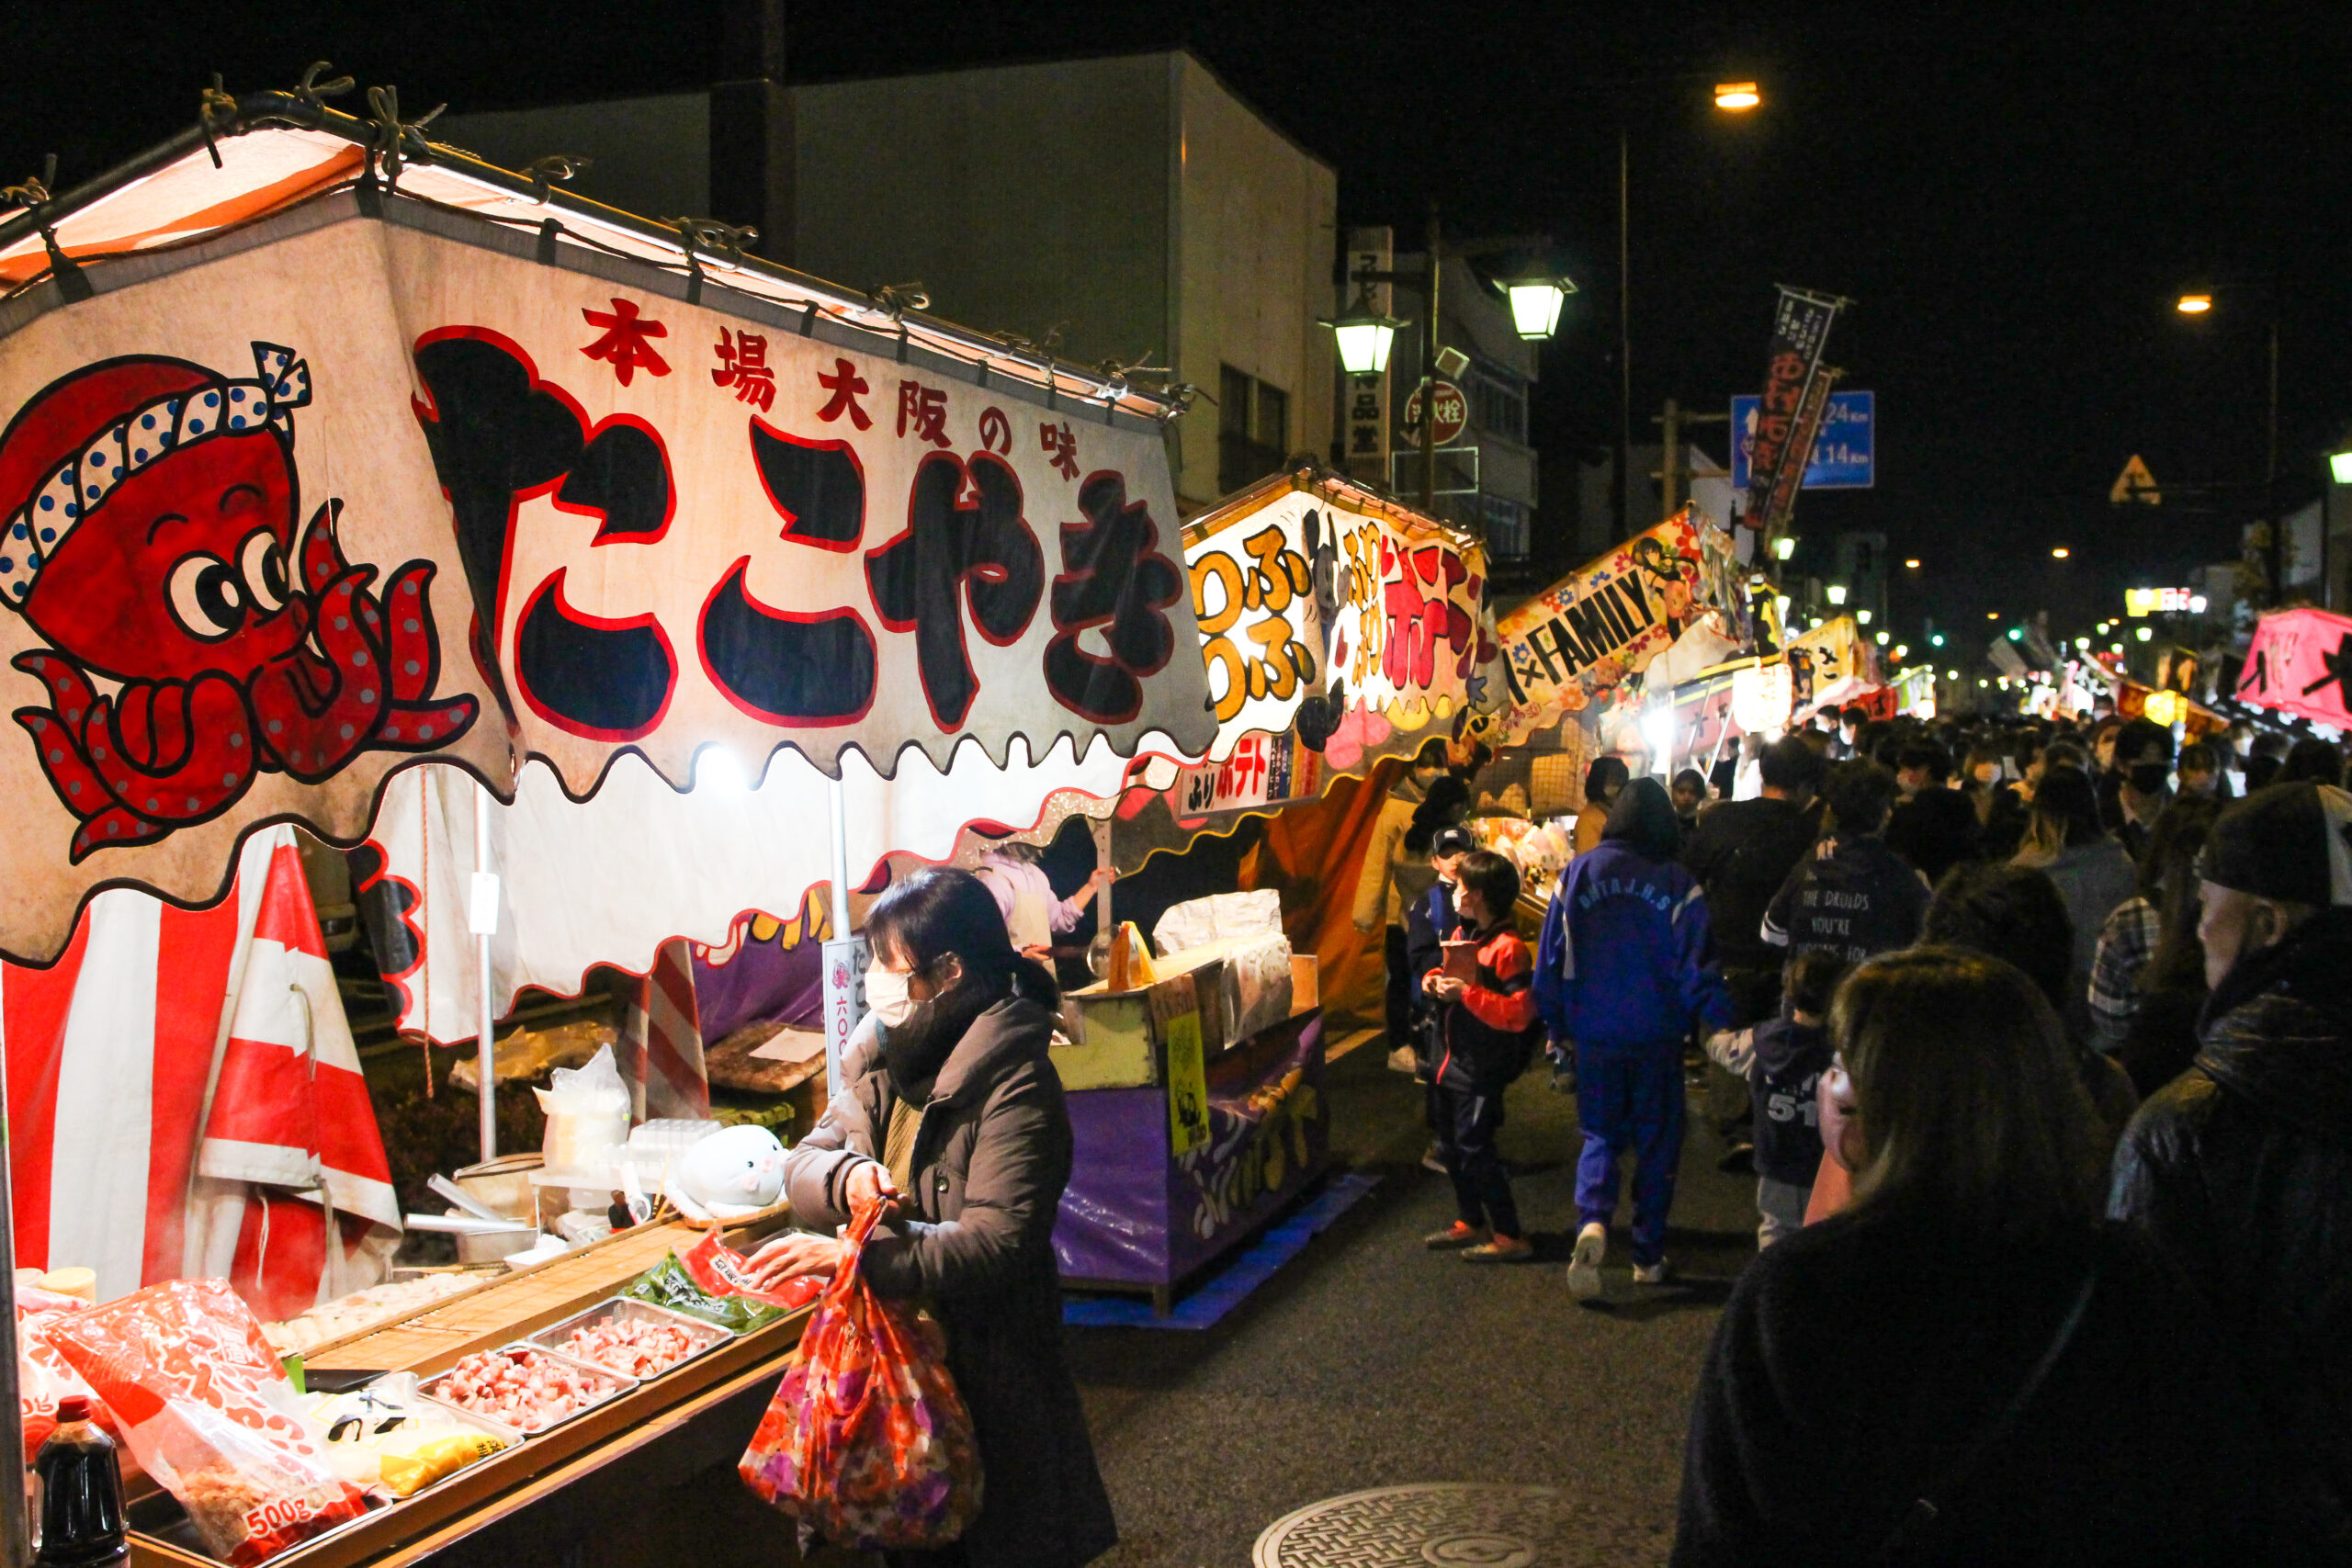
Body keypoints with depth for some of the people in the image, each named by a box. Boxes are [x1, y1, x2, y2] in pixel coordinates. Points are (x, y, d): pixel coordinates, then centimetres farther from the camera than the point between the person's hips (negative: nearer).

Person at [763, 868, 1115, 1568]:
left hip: (985, 1358, -7)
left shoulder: (1015, 1085, -20)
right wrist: (844, 1178, -18)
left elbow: (1000, 1239, -27)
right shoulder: (885, 1054, 4)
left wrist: (856, 1255, -33)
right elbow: (802, 1162, 5)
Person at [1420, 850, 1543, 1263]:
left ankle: (1510, 1237, 0)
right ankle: (1471, 1224, 31)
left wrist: (1467, 993, -28)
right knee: (1451, 1147, 17)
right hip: (1452, 1064, 9)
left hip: (1482, 1070, -9)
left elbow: (1519, 1013, -25)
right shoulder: (1462, 935, 9)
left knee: (1474, 1149, -8)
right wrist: (1435, 980, 3)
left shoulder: (1508, 948, -18)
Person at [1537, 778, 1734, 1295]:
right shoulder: (1677, 883, -9)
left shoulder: (1578, 873, -2)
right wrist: (1721, 1022, 1)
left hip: (1594, 1035, 2)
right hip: (1657, 1037, -2)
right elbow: (1697, 965, -9)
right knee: (1657, 1141, 11)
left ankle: (1592, 1221, -14)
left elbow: (1551, 958, 3)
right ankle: (1648, 1256, 15)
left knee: (1601, 1135, 13)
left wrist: (1557, 1024, 13)